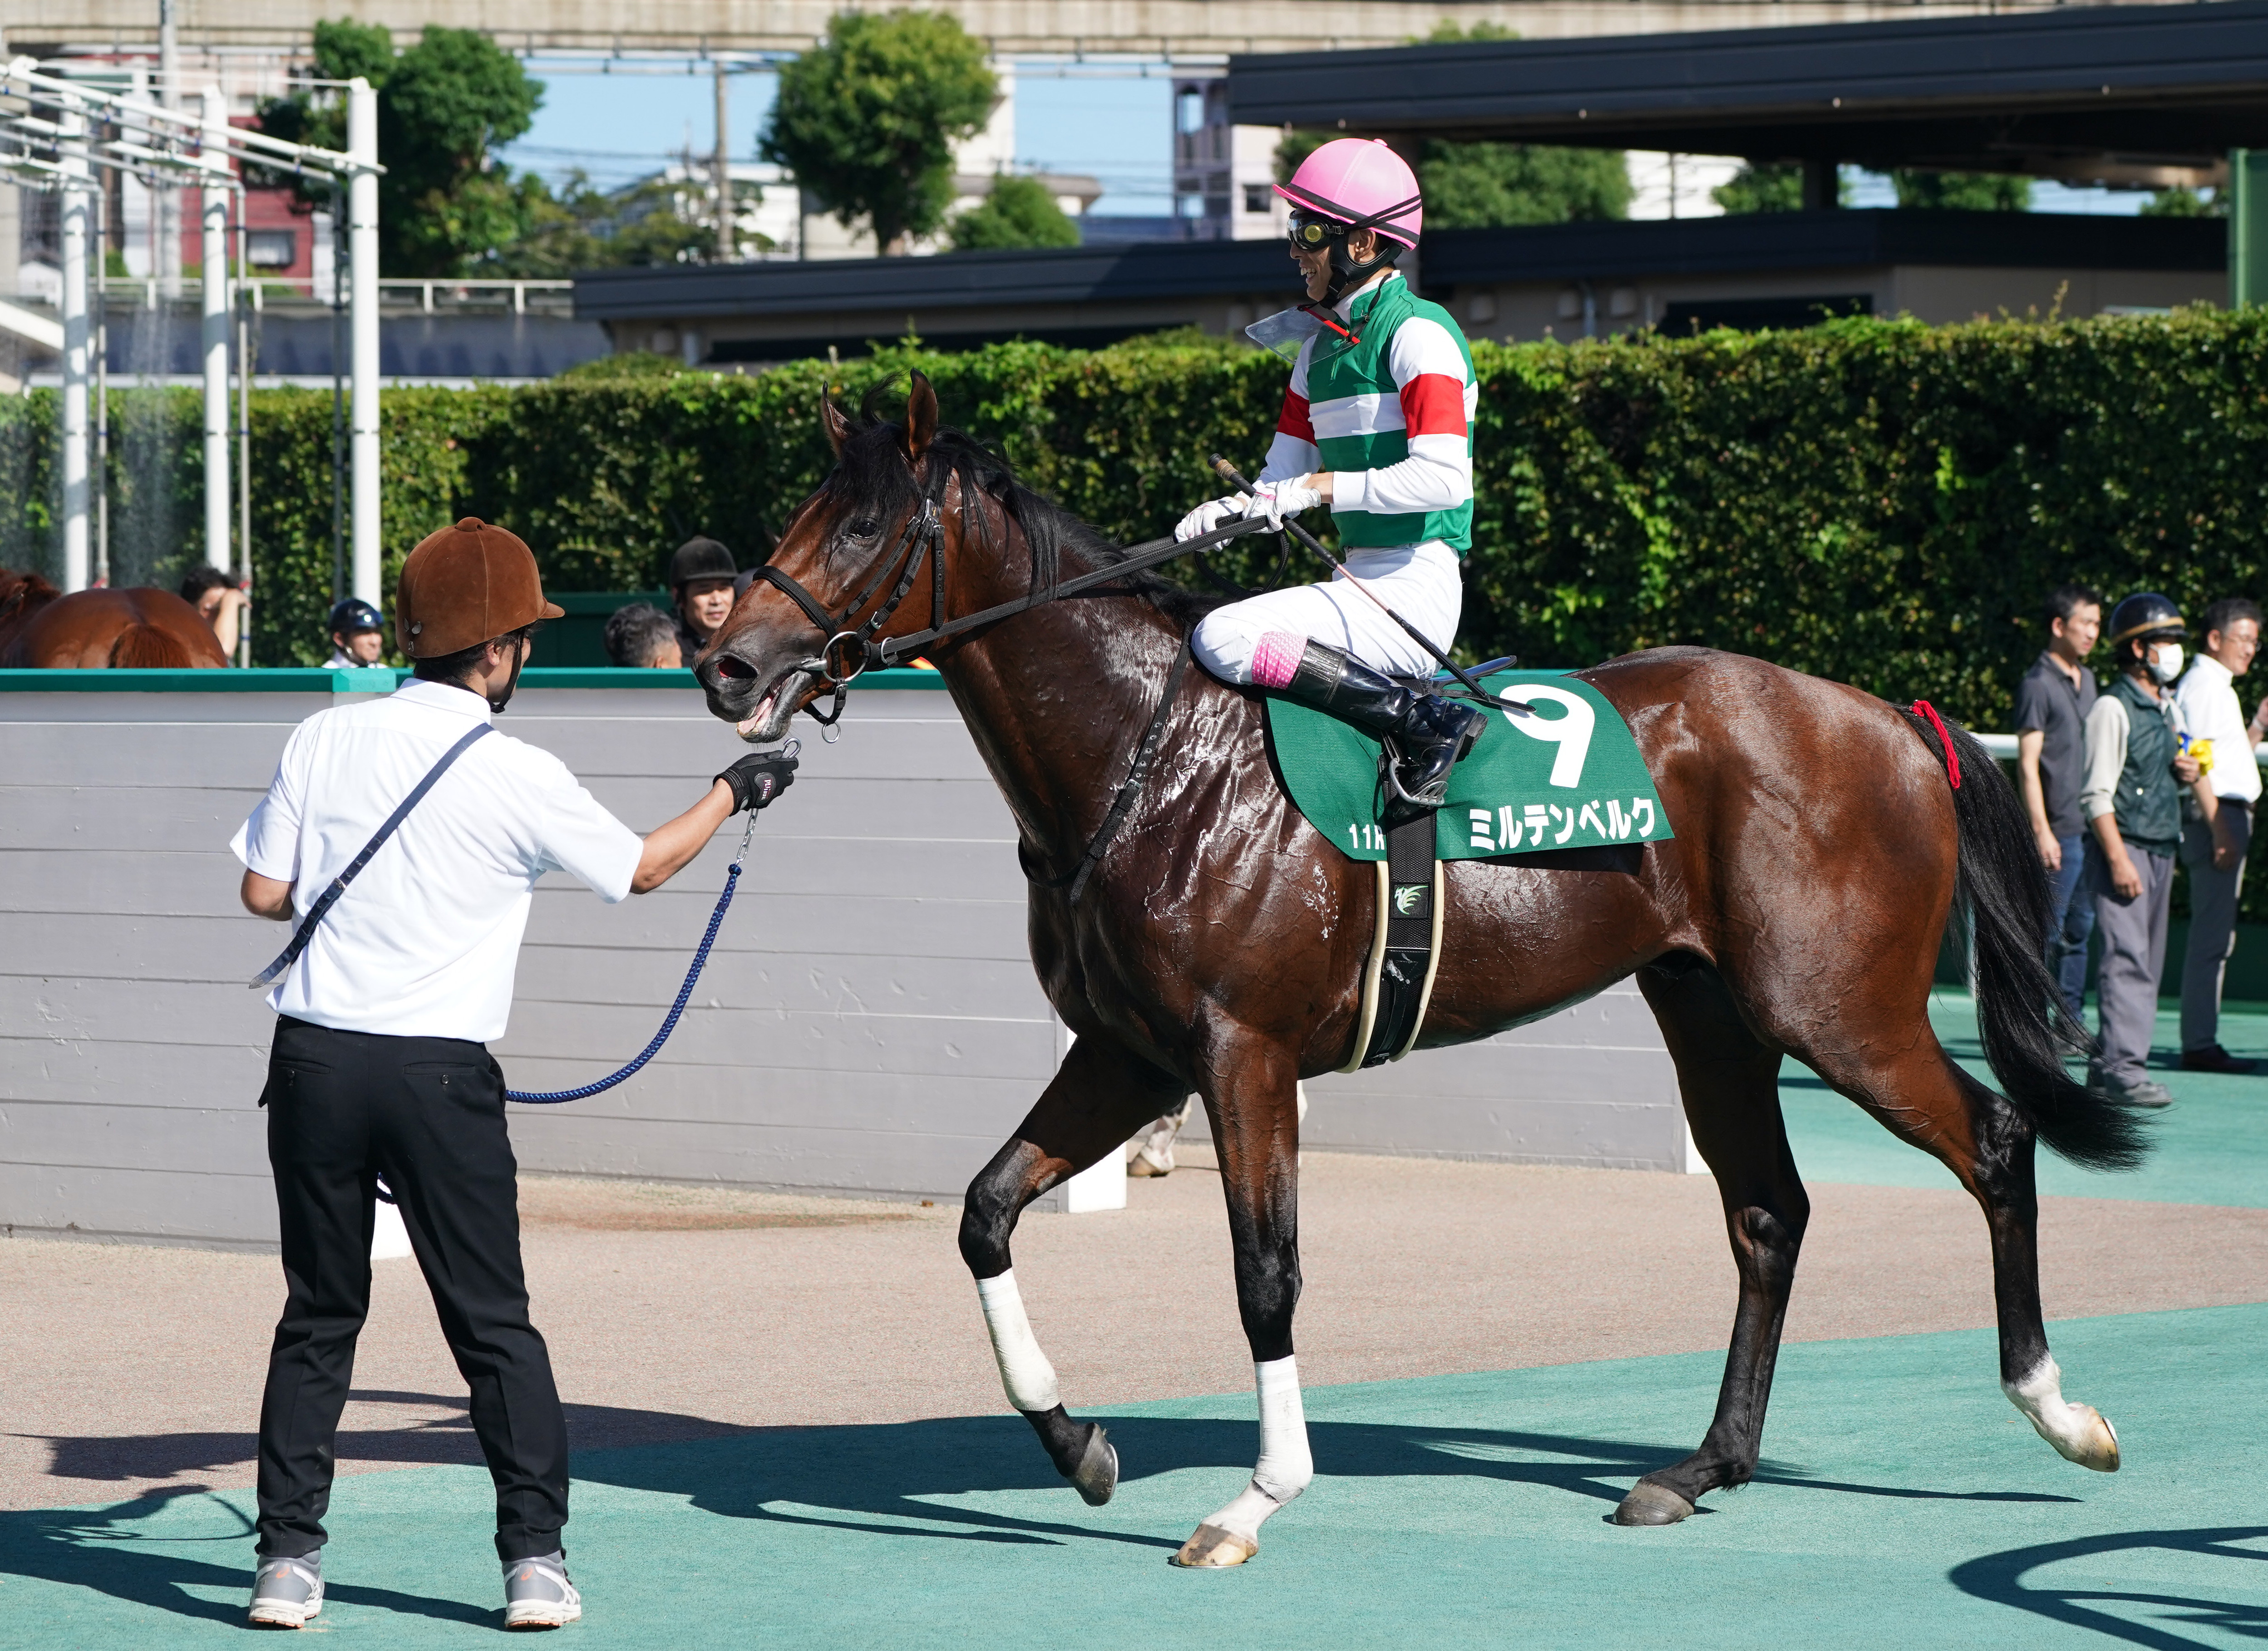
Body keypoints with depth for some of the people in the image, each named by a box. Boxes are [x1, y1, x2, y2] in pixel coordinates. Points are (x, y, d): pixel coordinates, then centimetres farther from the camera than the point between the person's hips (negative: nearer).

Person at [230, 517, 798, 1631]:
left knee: (319, 1315, 13)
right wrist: (735, 791, 24)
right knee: (494, 1326, 7)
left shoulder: (324, 741, 0)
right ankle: (535, 1558, 5)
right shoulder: (521, 780, -6)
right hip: (439, 1075, -3)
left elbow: (264, 892, 3)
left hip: (315, 1059, 3)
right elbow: (643, 869, 9)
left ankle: (288, 1557, 10)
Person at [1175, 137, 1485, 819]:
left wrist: (1324, 488, -21)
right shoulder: (1320, 345, 16)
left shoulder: (1418, 334, -11)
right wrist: (1233, 511, -5)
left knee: (1224, 639, -24)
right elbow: (1283, 481, 16)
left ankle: (1425, 724, -23)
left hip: (1415, 587, -10)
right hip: (1365, 581, 10)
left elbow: (1443, 478, -21)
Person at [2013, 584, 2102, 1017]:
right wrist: (2042, 832, -18)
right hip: (2059, 833, -8)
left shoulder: (2087, 680, 15)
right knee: (2047, 933, -5)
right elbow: (2028, 764, -13)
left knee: (2082, 929, 10)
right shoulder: (2038, 685, -9)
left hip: (2091, 829, 8)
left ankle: (2071, 1021, 16)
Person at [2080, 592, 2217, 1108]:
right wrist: (2118, 859, -19)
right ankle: (2123, 1065, -18)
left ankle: (2110, 1061, 12)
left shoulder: (2169, 708, 16)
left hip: (2162, 850, 8)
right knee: (2127, 957, -15)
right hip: (2123, 847, -8)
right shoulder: (2113, 708, -9)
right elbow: (2097, 794, -13)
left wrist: (2192, 773, 6)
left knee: (2148, 963, 8)